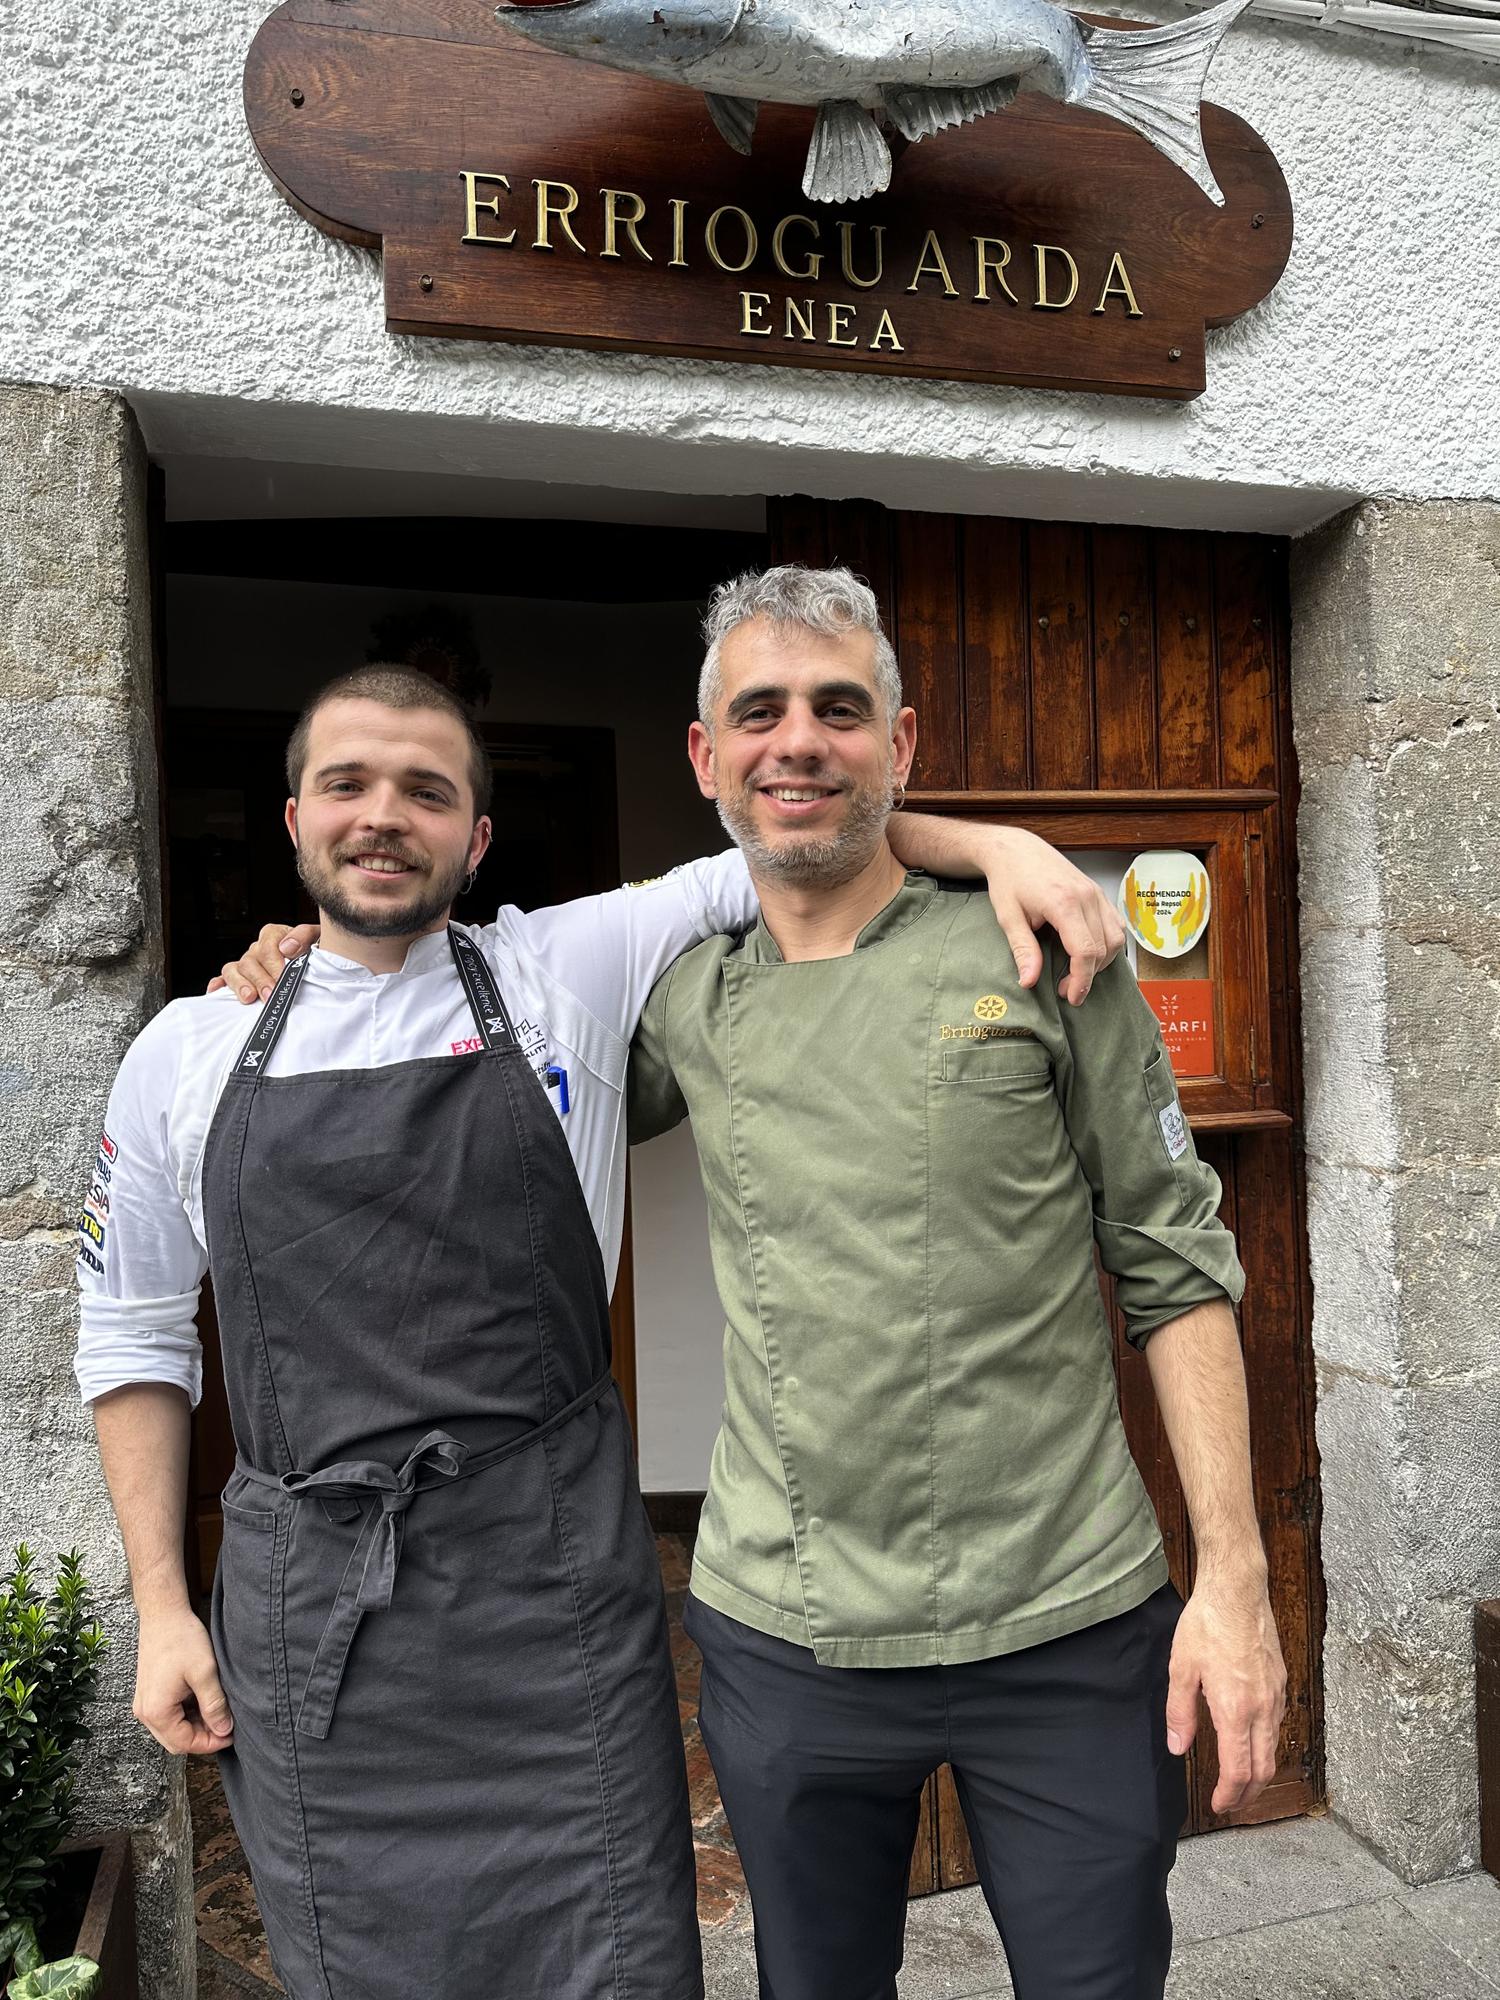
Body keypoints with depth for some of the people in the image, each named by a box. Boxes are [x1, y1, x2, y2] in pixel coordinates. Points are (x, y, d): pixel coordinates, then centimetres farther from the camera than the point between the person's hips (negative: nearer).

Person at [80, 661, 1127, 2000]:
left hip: (551, 1582, -1)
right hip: (302, 1610, 2)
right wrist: (161, 1606, 8)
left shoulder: (572, 972, -2)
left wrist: (1007, 844, -18)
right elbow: (134, 1338, 11)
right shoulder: (186, 1055, 4)